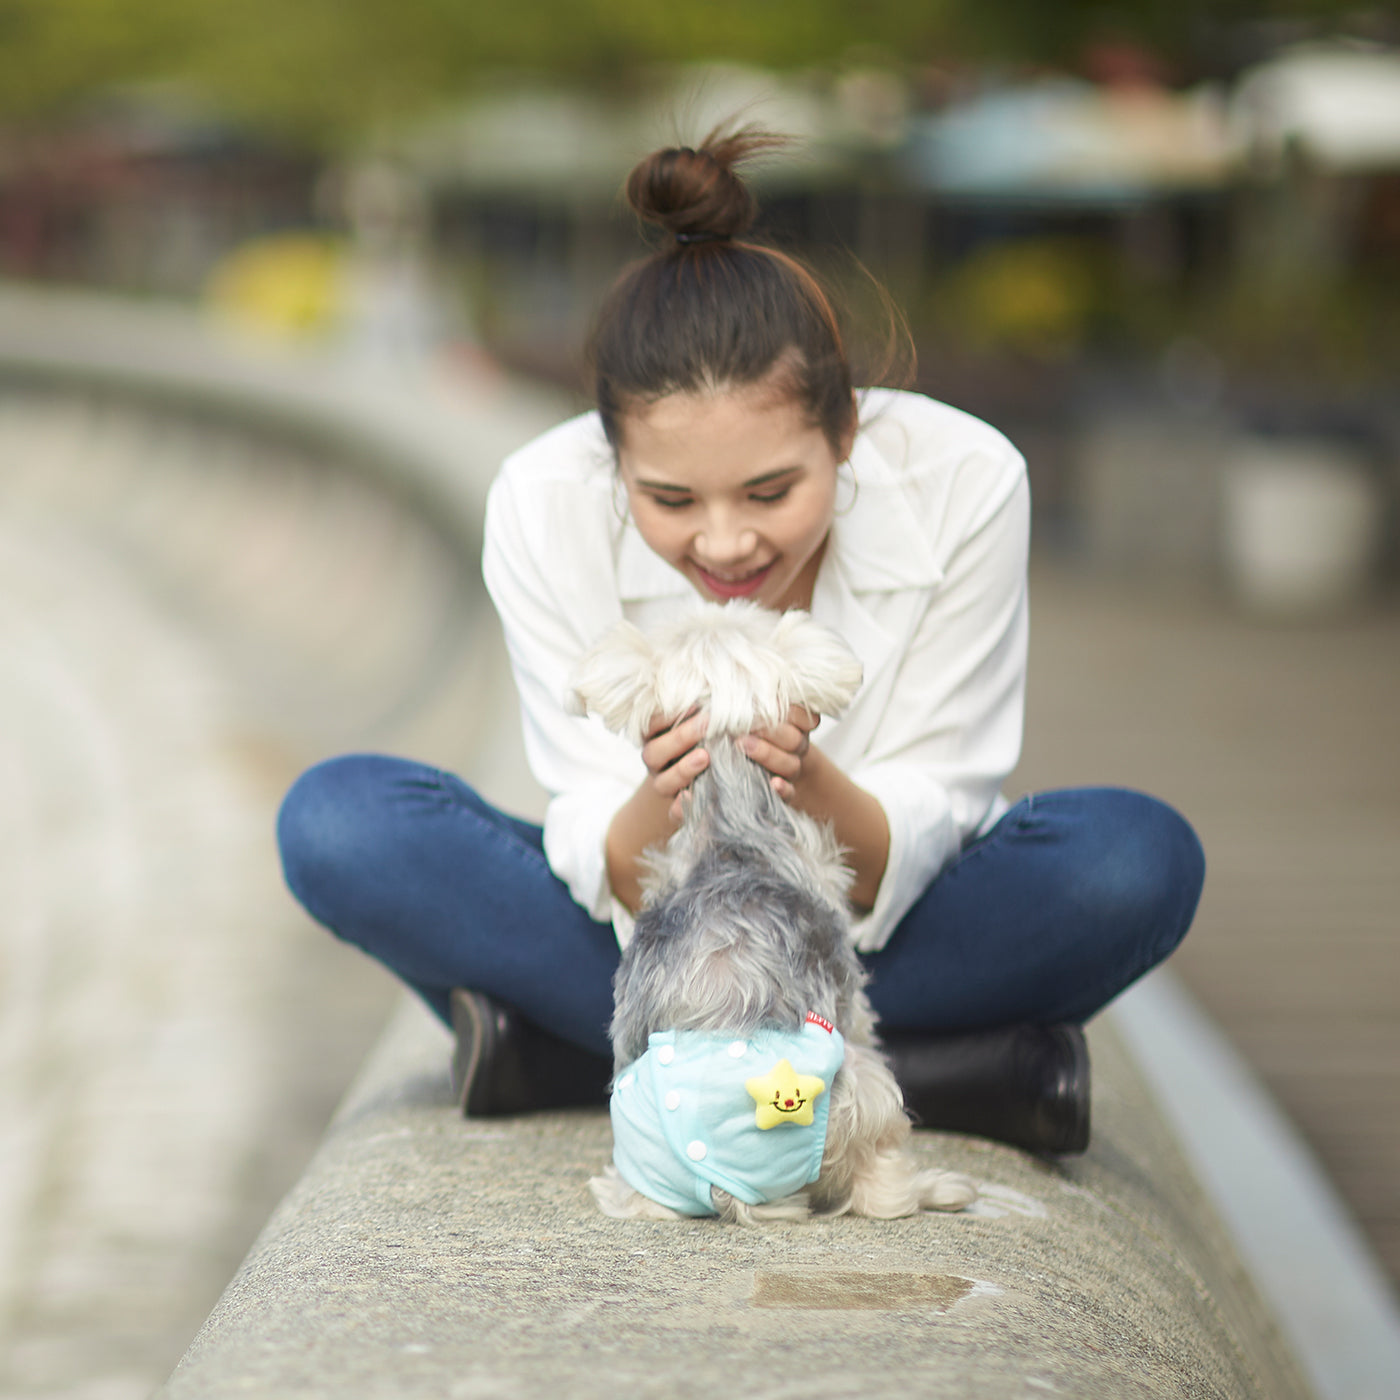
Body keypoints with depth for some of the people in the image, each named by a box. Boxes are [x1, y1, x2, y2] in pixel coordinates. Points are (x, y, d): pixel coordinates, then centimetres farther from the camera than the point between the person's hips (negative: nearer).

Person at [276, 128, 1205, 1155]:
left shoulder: (961, 483, -23)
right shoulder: (545, 508, -21)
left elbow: (919, 832, -18)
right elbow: (627, 890, -19)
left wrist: (808, 786, -41)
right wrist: (662, 805, -42)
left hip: (890, 945, 0)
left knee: (1141, 858, -30)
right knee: (336, 821, -24)